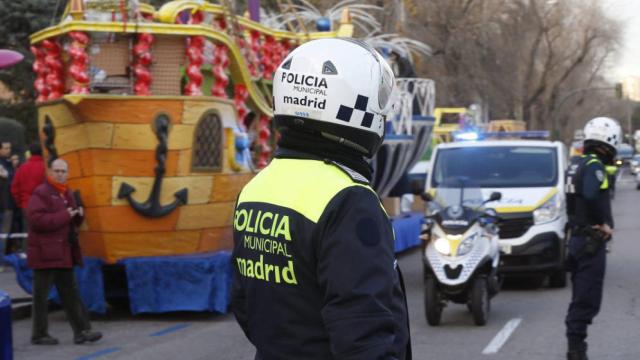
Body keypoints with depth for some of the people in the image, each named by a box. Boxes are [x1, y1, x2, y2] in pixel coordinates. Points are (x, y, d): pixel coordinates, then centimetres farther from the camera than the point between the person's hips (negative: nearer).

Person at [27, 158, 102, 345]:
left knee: (70, 293, 10)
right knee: (41, 296, -1)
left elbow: (73, 222, 24)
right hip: (45, 252, -8)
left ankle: (81, 331, 12)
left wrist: (79, 215, 0)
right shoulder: (41, 193, -11)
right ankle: (39, 335, 7)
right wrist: (64, 216, -21)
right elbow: (36, 220, -23)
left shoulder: (66, 193, 15)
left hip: (63, 252, 9)